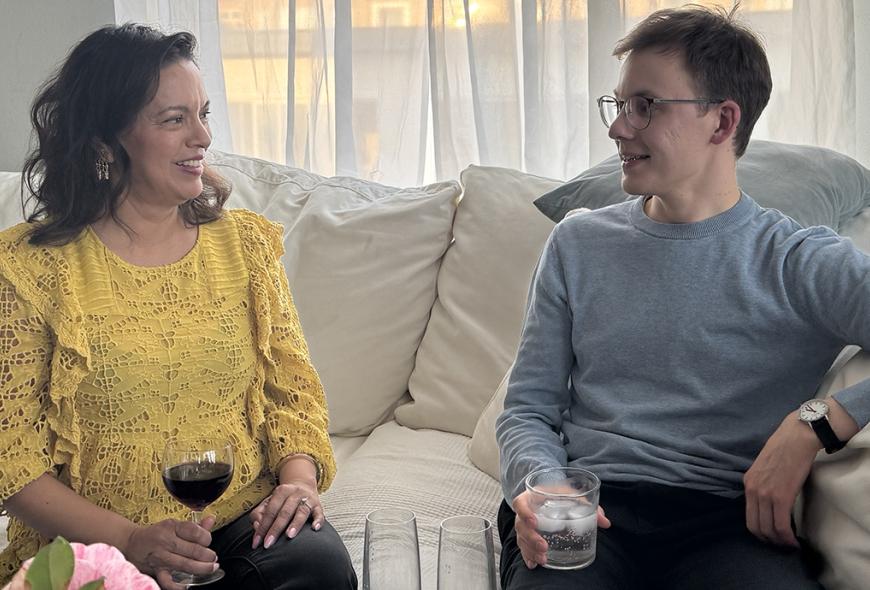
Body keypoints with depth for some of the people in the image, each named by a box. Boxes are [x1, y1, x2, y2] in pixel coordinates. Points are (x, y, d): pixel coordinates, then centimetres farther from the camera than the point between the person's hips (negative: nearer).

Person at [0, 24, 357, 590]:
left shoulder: (244, 241, 8)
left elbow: (293, 387, 11)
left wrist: (299, 478, -10)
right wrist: (132, 540, -18)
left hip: (242, 519, 3)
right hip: (93, 542, -3)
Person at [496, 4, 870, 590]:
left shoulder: (801, 262, 3)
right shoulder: (578, 244, 14)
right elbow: (529, 407, 13)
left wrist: (815, 425, -18)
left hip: (728, 520, 0)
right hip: (590, 509, 1)